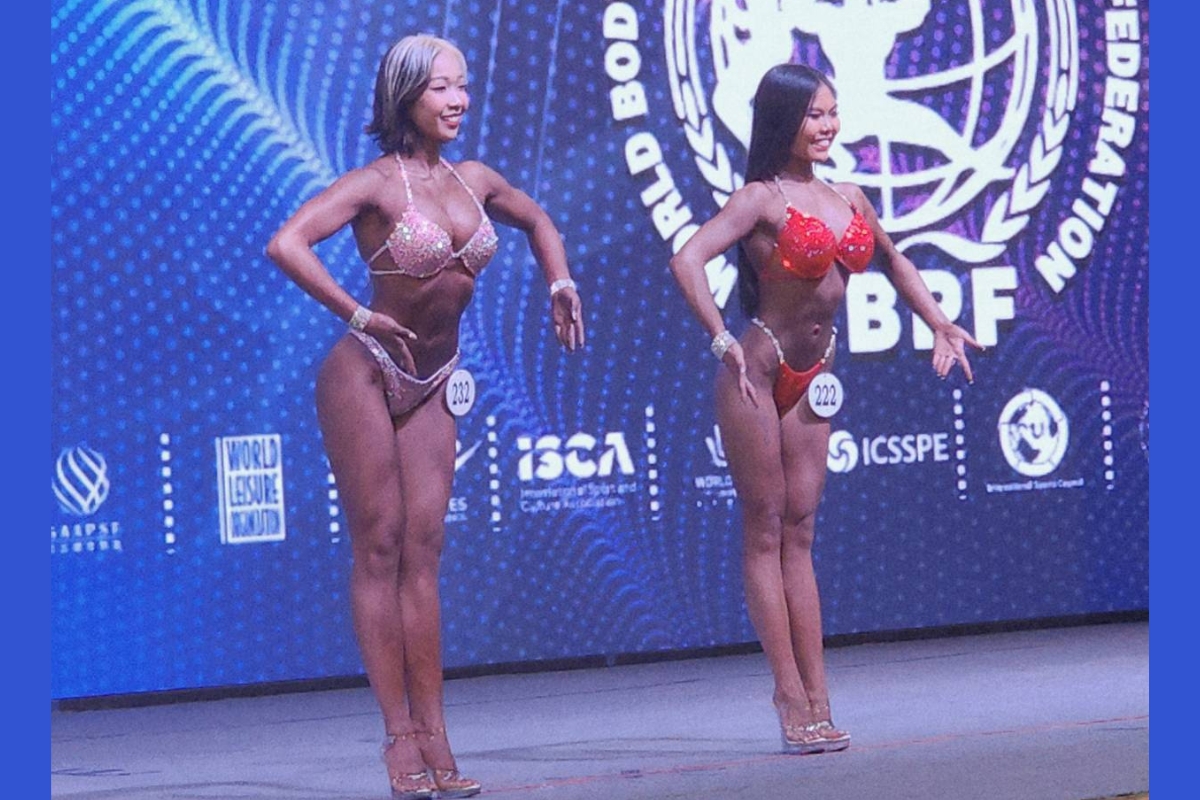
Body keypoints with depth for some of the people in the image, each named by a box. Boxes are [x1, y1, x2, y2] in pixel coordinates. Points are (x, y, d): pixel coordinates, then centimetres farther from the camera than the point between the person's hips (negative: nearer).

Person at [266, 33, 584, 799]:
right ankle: (401, 738, -3)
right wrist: (357, 315, -22)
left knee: (423, 553, 4)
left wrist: (560, 283, 13)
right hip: (366, 375, -6)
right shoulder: (378, 183, -13)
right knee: (380, 550, -3)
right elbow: (287, 244, -27)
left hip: (431, 386, 6)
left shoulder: (476, 181, 6)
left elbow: (538, 221, 28)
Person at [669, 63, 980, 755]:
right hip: (759, 372, -6)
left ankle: (815, 701, 5)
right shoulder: (762, 199, -12)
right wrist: (723, 342, -29)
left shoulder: (849, 199, 8)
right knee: (765, 533, -1)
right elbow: (688, 261, -25)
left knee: (800, 533, 6)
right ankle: (793, 698, -3)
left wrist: (941, 326, 19)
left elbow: (893, 262, 26)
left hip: (812, 379, 6)